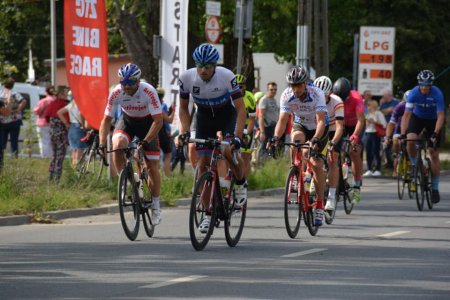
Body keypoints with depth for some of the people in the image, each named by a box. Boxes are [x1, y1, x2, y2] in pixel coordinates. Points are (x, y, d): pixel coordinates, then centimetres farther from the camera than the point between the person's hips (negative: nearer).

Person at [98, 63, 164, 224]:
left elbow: (158, 121, -29)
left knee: (152, 166, -5)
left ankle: (156, 206, 10)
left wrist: (145, 141, -40)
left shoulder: (148, 92, -32)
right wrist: (102, 143, -28)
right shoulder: (116, 93, -24)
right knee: (117, 145, -32)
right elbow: (106, 119, -15)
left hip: (147, 122, -2)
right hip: (127, 120, 2)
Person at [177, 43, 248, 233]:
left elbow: (240, 109, -26)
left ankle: (241, 183, 1)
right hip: (204, 118, 3)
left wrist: (238, 136, -36)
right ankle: (208, 213, 2)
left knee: (229, 150, -29)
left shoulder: (226, 77, -29)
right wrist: (185, 131, -19)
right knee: (203, 164, -6)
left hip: (227, 116, -3)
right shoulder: (186, 78, -21)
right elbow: (183, 107, -5)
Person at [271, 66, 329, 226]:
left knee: (316, 164, -14)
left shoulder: (317, 94, -32)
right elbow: (282, 120, -25)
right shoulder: (287, 96, -23)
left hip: (318, 129, -2)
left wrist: (315, 139, -56)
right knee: (296, 141, -34)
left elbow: (321, 120, -40)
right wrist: (276, 138, -43)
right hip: (300, 125, 2)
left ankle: (320, 205, -5)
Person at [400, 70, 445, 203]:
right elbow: (407, 114, -27)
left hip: (433, 121, -1)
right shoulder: (414, 93, -26)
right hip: (417, 117, 1)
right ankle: (415, 166, -2)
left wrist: (435, 134, -41)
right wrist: (402, 134, -36)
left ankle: (435, 188, 3)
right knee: (410, 141, -29)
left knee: (434, 154, -5)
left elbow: (440, 116, -29)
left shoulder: (437, 93, -29)